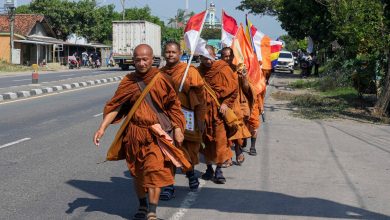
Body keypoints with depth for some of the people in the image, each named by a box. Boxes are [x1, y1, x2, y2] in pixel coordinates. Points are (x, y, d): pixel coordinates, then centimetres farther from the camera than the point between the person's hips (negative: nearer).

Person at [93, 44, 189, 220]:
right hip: (135, 133, 3)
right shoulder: (128, 82, 0)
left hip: (156, 133, -3)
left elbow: (173, 105, 1)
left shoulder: (160, 80, -6)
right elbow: (115, 106, -1)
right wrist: (102, 128, -10)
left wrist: (177, 129, -1)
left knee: (154, 170, -13)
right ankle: (142, 205, 32)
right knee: (137, 171, 13)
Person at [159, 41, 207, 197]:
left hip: (186, 118, -2)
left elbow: (200, 97, -4)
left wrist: (200, 119, -7)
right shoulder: (160, 73, 7)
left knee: (188, 149, 11)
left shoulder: (190, 71, -5)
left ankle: (191, 174, 39)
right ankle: (169, 186, 1)